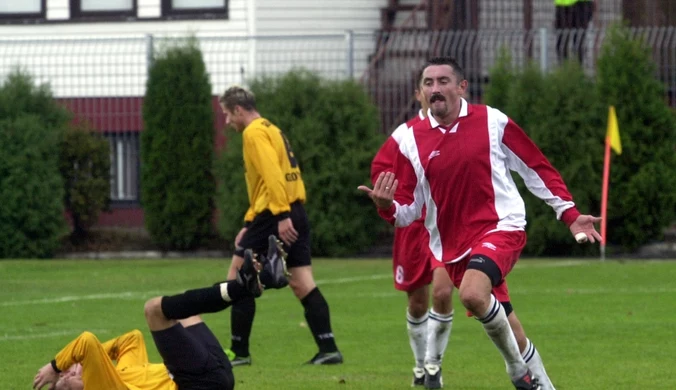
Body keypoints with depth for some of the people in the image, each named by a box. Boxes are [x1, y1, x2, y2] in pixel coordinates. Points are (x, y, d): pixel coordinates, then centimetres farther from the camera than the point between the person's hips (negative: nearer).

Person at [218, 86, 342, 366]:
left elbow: (272, 174, -21)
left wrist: (281, 216, -27)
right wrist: (249, 224, 25)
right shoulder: (270, 130, 23)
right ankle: (328, 349, -4)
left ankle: (239, 351, 2)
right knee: (302, 283, 5)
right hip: (295, 214, 9)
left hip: (275, 216, -9)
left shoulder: (254, 133, -8)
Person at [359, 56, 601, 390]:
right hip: (453, 245, 4)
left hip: (501, 227, -4)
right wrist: (387, 206, -18)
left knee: (473, 294, -30)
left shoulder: (493, 122, -5)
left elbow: (536, 168, 5)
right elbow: (408, 210, 5)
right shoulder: (411, 141, 1)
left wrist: (569, 214, 3)